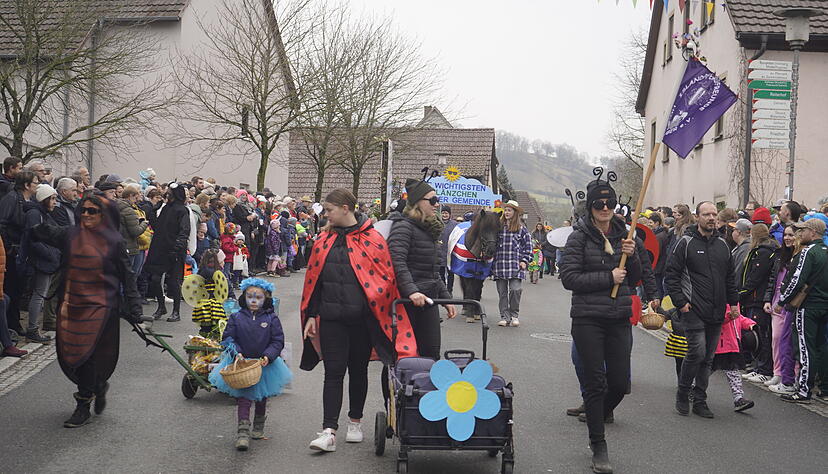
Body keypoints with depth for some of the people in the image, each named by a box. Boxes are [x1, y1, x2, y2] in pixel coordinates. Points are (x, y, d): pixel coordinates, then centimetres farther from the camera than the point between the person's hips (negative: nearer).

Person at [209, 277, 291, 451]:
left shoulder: (271, 319, -7)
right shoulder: (236, 318, -5)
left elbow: (278, 341, -5)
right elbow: (227, 338, -2)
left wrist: (268, 356, -20)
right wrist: (236, 353, -19)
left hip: (264, 364, 2)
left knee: (262, 397, 18)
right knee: (243, 397, -10)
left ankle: (258, 427, 39)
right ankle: (243, 432, -10)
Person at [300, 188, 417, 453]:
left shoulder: (372, 239, -4)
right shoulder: (325, 240, 8)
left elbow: (387, 276, -3)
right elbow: (314, 280, 11)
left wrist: (376, 305, -9)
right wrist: (311, 315, 8)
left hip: (362, 319, -2)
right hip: (331, 317, 2)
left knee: (358, 370, 11)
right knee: (333, 372, -2)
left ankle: (355, 422, 28)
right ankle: (329, 431, -3)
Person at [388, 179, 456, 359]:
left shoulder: (430, 229, 18)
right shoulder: (403, 227, -10)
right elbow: (397, 263, -23)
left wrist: (446, 297, 20)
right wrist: (411, 291, -35)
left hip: (428, 299, 8)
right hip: (407, 300, -8)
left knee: (432, 353, 6)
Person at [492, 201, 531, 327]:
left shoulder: (521, 228, 4)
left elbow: (527, 246, 6)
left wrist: (524, 261, -4)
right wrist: (492, 262, 8)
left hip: (516, 265, -2)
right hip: (500, 265, 2)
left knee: (515, 289, -10)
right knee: (502, 292, 4)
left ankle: (514, 315, 9)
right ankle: (504, 317, 12)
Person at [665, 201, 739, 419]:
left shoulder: (722, 244, 13)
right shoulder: (686, 242, -4)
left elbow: (730, 277, 22)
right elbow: (671, 275, -5)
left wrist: (733, 302, 15)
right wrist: (680, 302, -11)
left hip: (717, 312, 6)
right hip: (693, 310, -6)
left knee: (708, 357, 8)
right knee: (697, 352, -13)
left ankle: (700, 400, 17)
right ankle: (682, 393, 7)